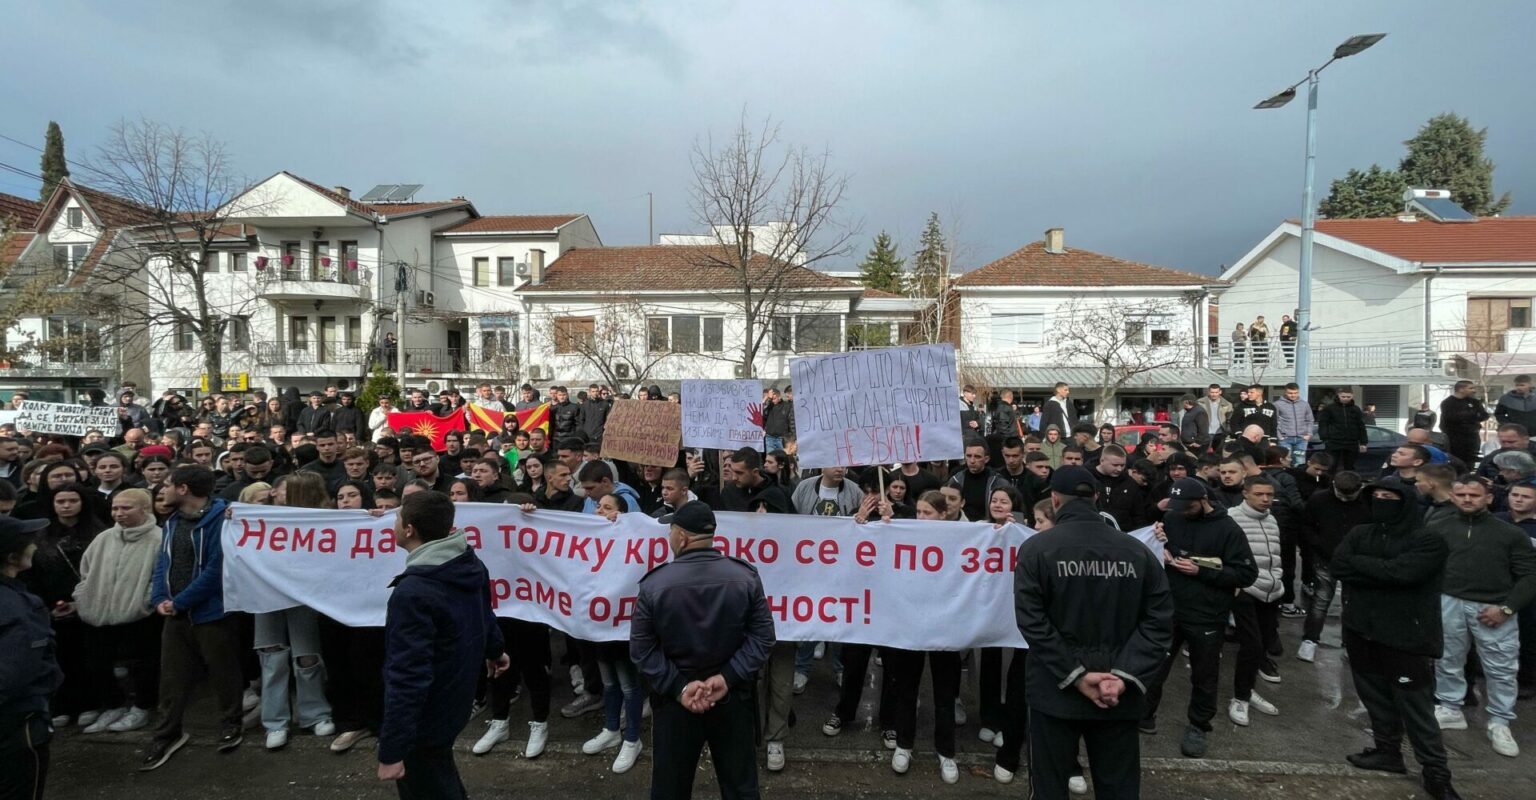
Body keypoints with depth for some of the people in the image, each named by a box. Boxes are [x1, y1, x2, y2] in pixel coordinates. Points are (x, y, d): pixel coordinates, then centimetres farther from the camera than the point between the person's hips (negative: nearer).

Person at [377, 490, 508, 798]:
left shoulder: (413, 592, -30)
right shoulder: (471, 563, -3)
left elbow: (407, 676, -30)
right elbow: (483, 613, 15)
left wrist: (391, 750, -25)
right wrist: (494, 650, 33)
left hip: (424, 715, -8)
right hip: (455, 697, 8)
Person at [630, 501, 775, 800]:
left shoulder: (654, 583, -14)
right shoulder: (746, 576, -10)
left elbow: (642, 648, -12)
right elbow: (762, 637, -11)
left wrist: (678, 687, -12)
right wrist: (728, 678, -12)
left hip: (675, 699, -1)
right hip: (732, 696, 1)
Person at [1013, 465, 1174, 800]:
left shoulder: (1036, 548, -8)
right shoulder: (1136, 550, 1)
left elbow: (1032, 621, -15)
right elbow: (1160, 621, -5)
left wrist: (1074, 675, -12)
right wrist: (1126, 676, -9)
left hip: (1055, 691, -2)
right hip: (1119, 695, 3)